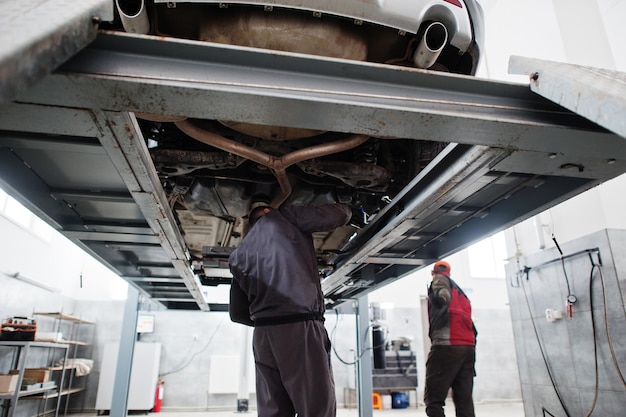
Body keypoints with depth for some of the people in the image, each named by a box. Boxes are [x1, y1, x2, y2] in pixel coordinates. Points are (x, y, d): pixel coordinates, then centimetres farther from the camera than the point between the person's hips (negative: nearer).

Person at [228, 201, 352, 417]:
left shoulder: (239, 254, 22)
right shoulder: (282, 217, 7)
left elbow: (237, 313, 20)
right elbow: (339, 214, 3)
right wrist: (345, 207, 25)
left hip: (262, 336, 6)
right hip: (301, 328, -6)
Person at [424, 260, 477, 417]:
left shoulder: (440, 279, 11)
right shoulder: (461, 293, 32)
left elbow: (443, 295, -15)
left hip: (447, 345, -8)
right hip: (468, 347, 8)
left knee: (433, 399, -8)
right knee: (464, 401, 7)